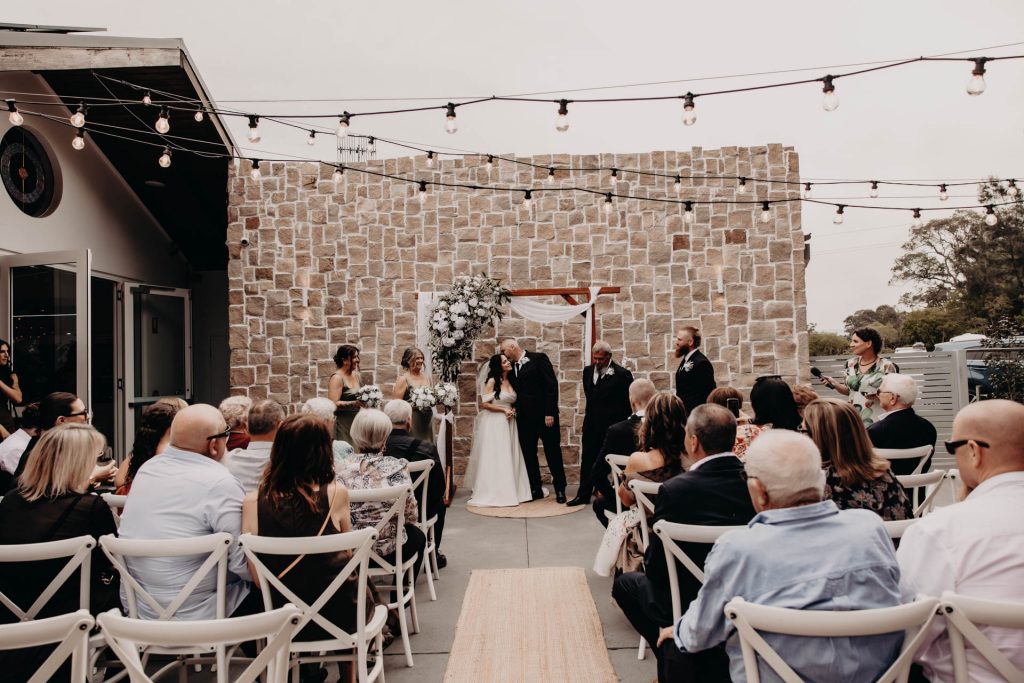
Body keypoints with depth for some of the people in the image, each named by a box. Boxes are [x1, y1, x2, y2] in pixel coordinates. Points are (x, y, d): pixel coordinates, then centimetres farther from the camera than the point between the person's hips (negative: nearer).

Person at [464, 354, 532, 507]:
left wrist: (513, 410, 2)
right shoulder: (492, 381, -9)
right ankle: (493, 494, 1)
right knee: (494, 458, -5)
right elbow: (484, 404, -13)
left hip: (509, 423, 7)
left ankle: (509, 491, 15)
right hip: (494, 423, -7)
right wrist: (504, 410, -13)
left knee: (509, 458, 7)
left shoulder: (510, 381, 11)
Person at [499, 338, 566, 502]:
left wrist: (550, 413, -15)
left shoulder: (539, 358, -7)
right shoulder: (511, 367, 10)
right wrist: (513, 409, -2)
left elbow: (552, 385, -11)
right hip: (524, 418, 6)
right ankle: (535, 489, 19)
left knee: (553, 453, 2)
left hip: (545, 415, -6)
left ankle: (560, 489, 13)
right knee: (528, 454, 8)